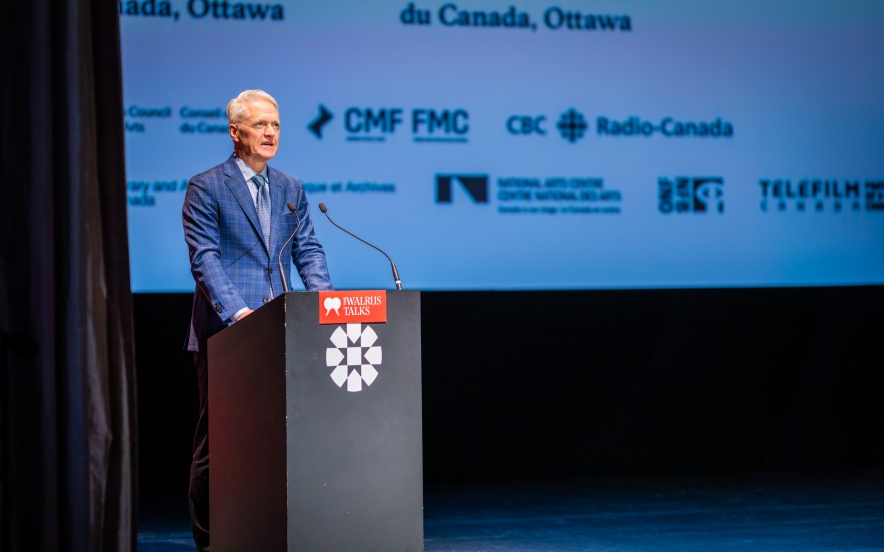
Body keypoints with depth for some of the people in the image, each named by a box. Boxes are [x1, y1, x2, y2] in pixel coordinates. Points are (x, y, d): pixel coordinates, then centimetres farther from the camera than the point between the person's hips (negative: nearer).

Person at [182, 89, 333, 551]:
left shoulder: (291, 189, 16)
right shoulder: (206, 188, -1)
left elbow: (308, 251, 13)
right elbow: (204, 258, -9)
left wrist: (323, 297, -6)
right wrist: (237, 311, -21)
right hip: (223, 334, -5)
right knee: (217, 438, 0)